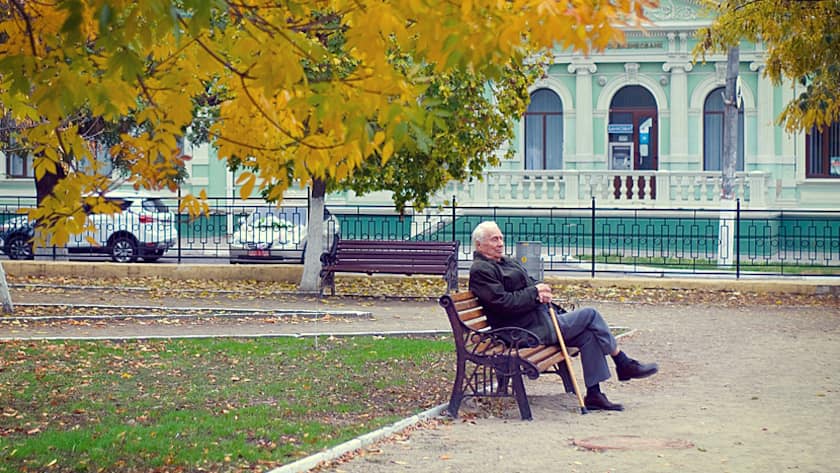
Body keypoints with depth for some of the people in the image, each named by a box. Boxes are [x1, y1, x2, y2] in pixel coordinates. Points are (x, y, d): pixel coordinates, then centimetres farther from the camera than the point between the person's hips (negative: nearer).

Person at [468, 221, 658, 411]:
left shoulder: (506, 262, 22)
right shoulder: (480, 271, -9)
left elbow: (531, 283, 21)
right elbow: (503, 302, -20)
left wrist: (542, 291, -2)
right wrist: (534, 292, -15)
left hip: (542, 316, 10)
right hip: (529, 329, -10)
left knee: (589, 335, -5)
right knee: (590, 315, -8)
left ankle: (593, 394, -3)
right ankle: (624, 365, 5)